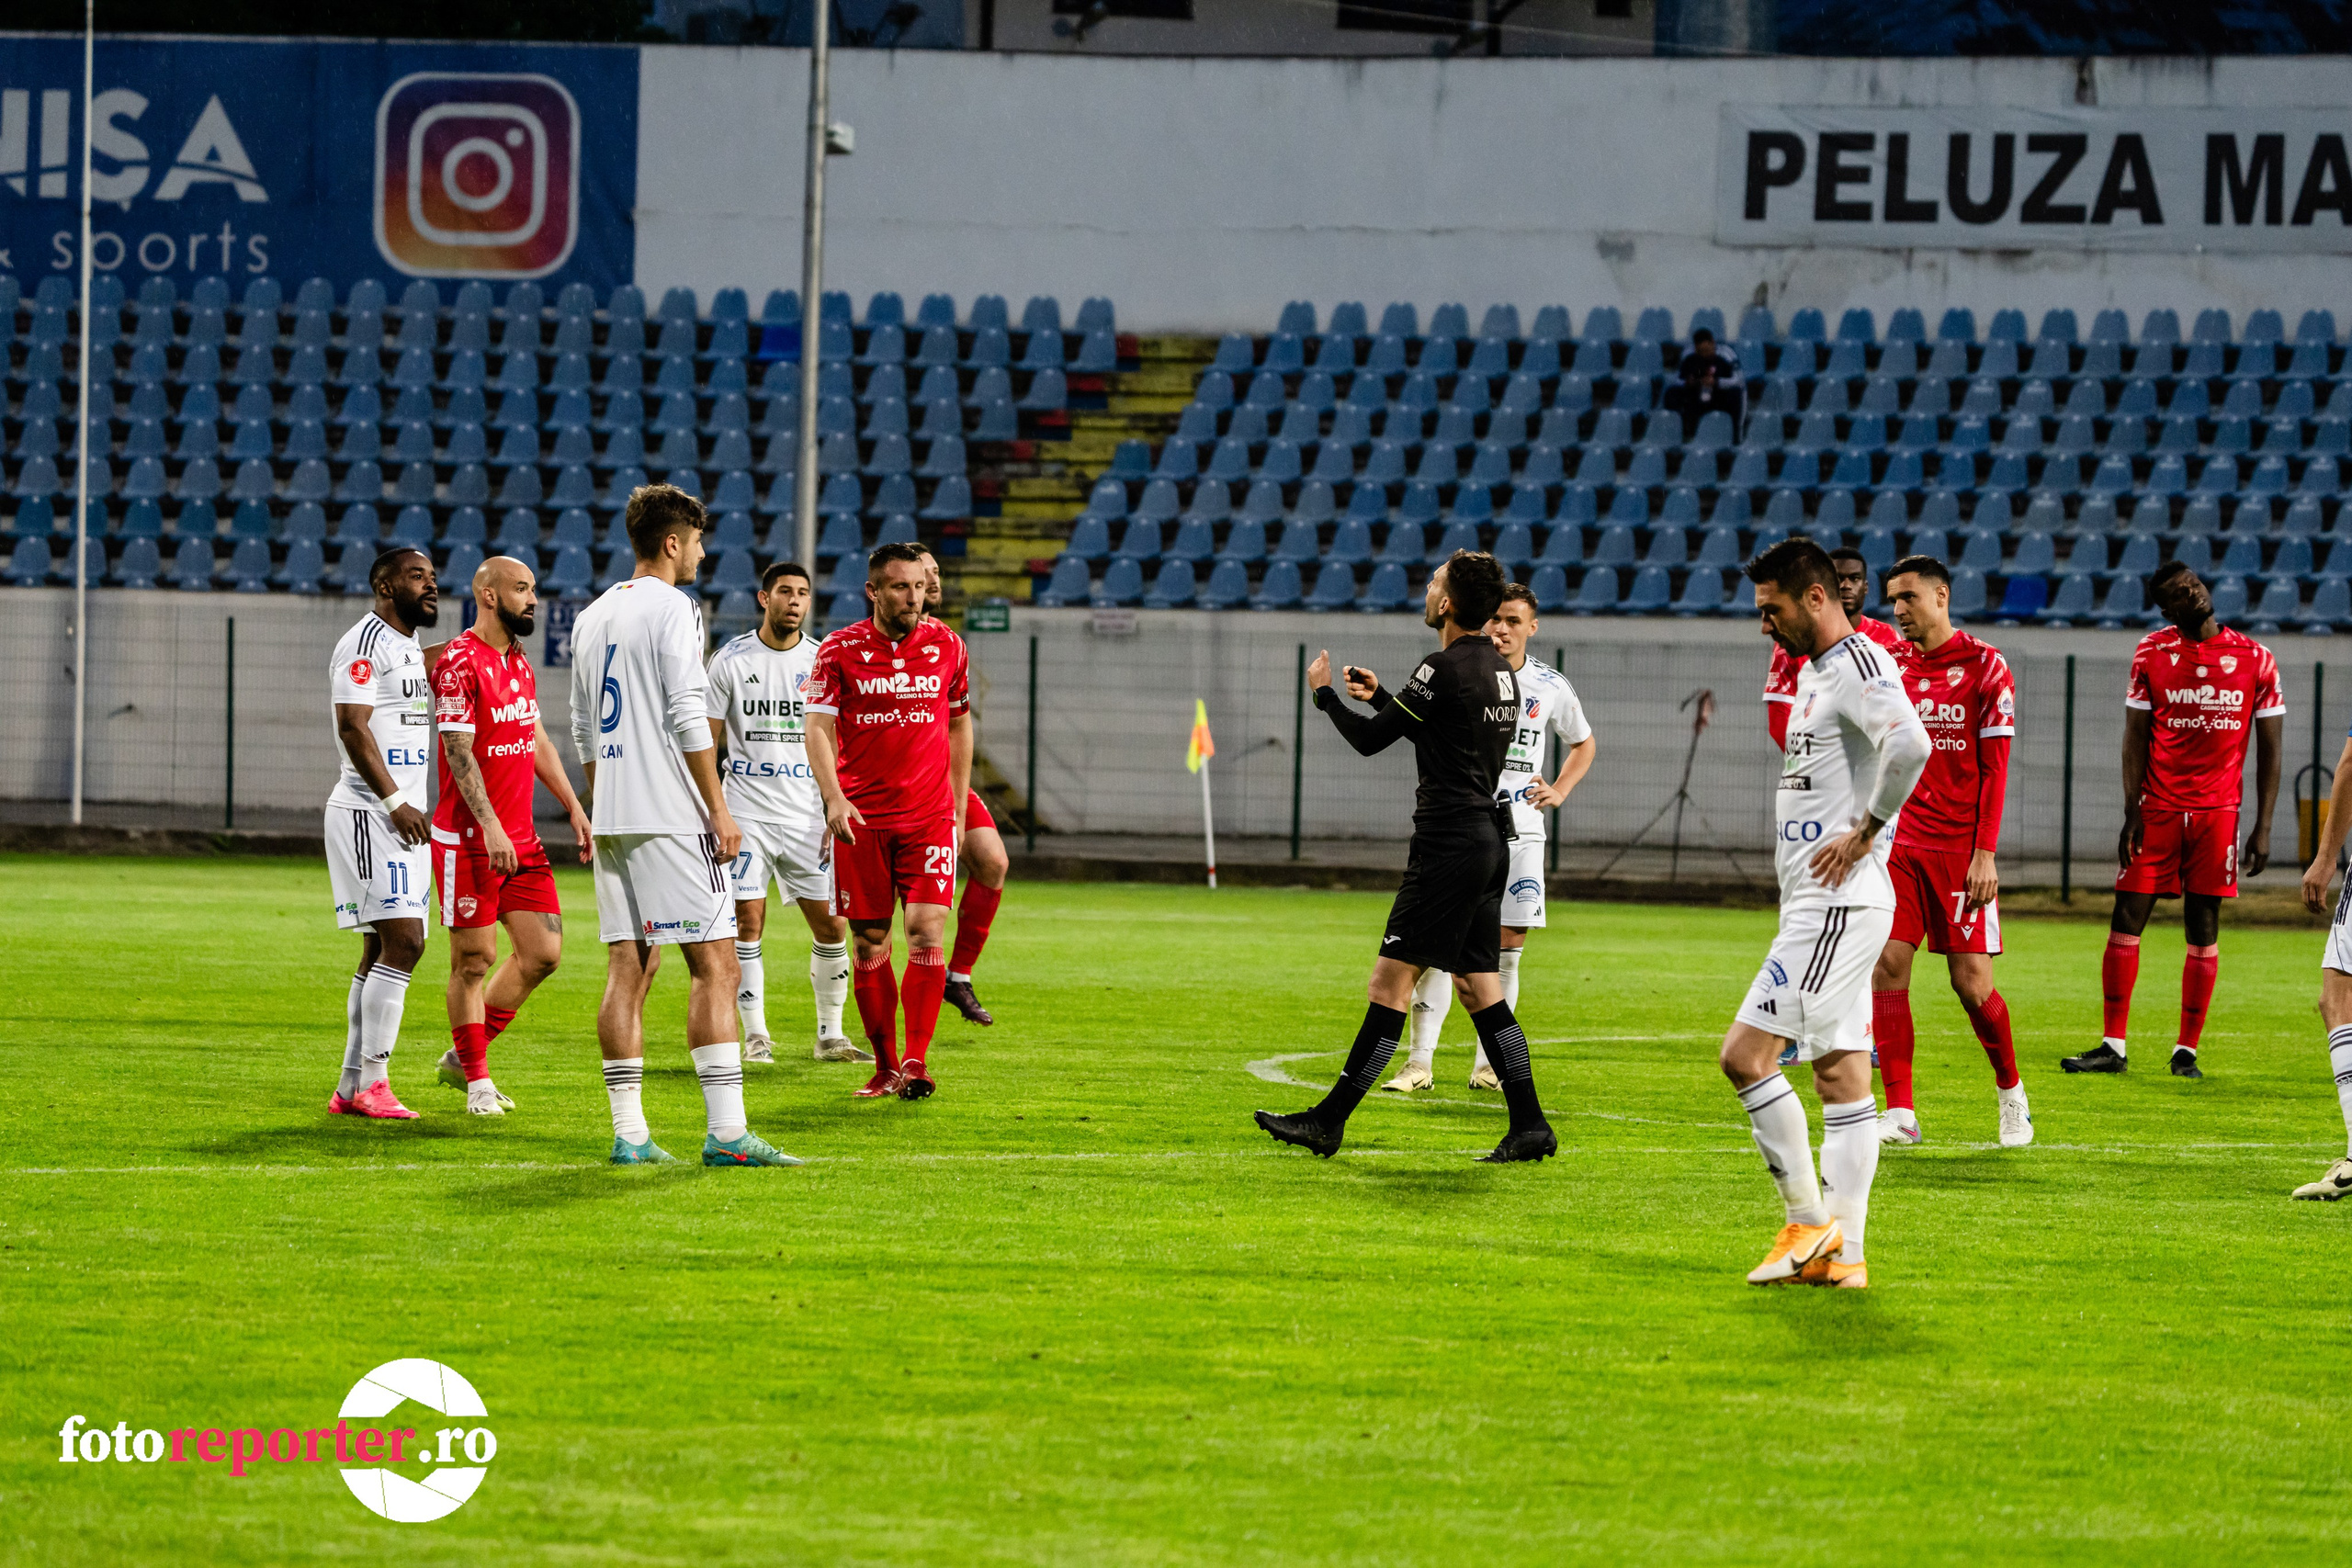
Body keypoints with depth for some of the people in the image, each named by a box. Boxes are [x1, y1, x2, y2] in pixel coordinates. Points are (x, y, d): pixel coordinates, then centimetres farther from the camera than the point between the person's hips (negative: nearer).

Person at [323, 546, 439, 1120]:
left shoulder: (411, 647, 20)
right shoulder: (367, 642, -11)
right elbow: (353, 727, -19)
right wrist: (395, 803, -21)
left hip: (402, 817, 10)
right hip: (370, 813, -10)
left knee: (383, 947, 9)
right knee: (403, 940, -15)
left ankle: (352, 1088, 13)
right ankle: (370, 1081, -12)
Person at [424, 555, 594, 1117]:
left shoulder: (521, 663, 14)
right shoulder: (459, 661, -13)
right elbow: (459, 751, -19)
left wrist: (574, 808, 17)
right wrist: (490, 826, -27)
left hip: (522, 838, 8)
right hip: (468, 838, -8)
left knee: (543, 951, 4)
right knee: (474, 959, -2)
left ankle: (463, 1056, 18)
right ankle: (477, 1081, 8)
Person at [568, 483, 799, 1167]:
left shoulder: (593, 617, 16)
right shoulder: (671, 608, -8)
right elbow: (687, 716, -14)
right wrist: (720, 811, -11)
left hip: (613, 819, 8)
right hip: (670, 816, -8)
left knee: (629, 968, 6)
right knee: (714, 964, -7)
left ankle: (628, 1131, 3)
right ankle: (725, 1130, -13)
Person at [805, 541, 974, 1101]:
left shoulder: (946, 646, 5)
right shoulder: (840, 650, -2)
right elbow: (818, 727, -7)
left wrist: (957, 806, 15)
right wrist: (834, 798, -22)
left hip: (930, 816, 1)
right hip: (861, 818, -1)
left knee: (927, 931, -13)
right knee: (868, 944, 3)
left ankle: (916, 1063, -13)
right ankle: (884, 1065, 15)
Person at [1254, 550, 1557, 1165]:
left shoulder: (1444, 669, -15)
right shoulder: (1499, 669, 12)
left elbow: (1369, 739, -8)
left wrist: (1325, 693, 8)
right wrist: (1381, 695, 30)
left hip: (1450, 844, -9)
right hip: (1491, 841, 9)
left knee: (1391, 983, -7)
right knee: (1479, 988, 11)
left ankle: (1330, 1120, -6)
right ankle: (1529, 1125, 6)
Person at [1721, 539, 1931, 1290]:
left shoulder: (1857, 665, -14)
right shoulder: (1815, 670, 19)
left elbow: (1911, 746, -31)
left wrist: (1865, 832, -21)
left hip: (1837, 905, -10)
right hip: (1819, 908, 10)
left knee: (1745, 1053, -11)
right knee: (1841, 1072, 7)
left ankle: (1809, 1222, -6)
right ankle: (1842, 1253, 7)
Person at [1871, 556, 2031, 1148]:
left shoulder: (1985, 667, -4)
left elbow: (1995, 769, -7)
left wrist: (1985, 854, -13)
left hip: (1960, 848, -4)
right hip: (1899, 845, 4)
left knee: (1971, 981, -4)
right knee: (1887, 962, -9)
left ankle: (2010, 1091, 20)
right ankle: (1900, 1113, -5)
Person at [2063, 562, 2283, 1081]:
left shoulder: (2254, 659, 1)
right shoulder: (2152, 654, 2)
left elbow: (2269, 750, 4)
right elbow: (2135, 738, 2)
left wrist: (2263, 827, -1)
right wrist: (2132, 813, -7)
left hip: (2218, 811, 0)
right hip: (2157, 809, 0)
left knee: (2203, 932, 3)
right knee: (2127, 921, -3)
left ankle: (2187, 1051, 10)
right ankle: (2113, 1046, 4)